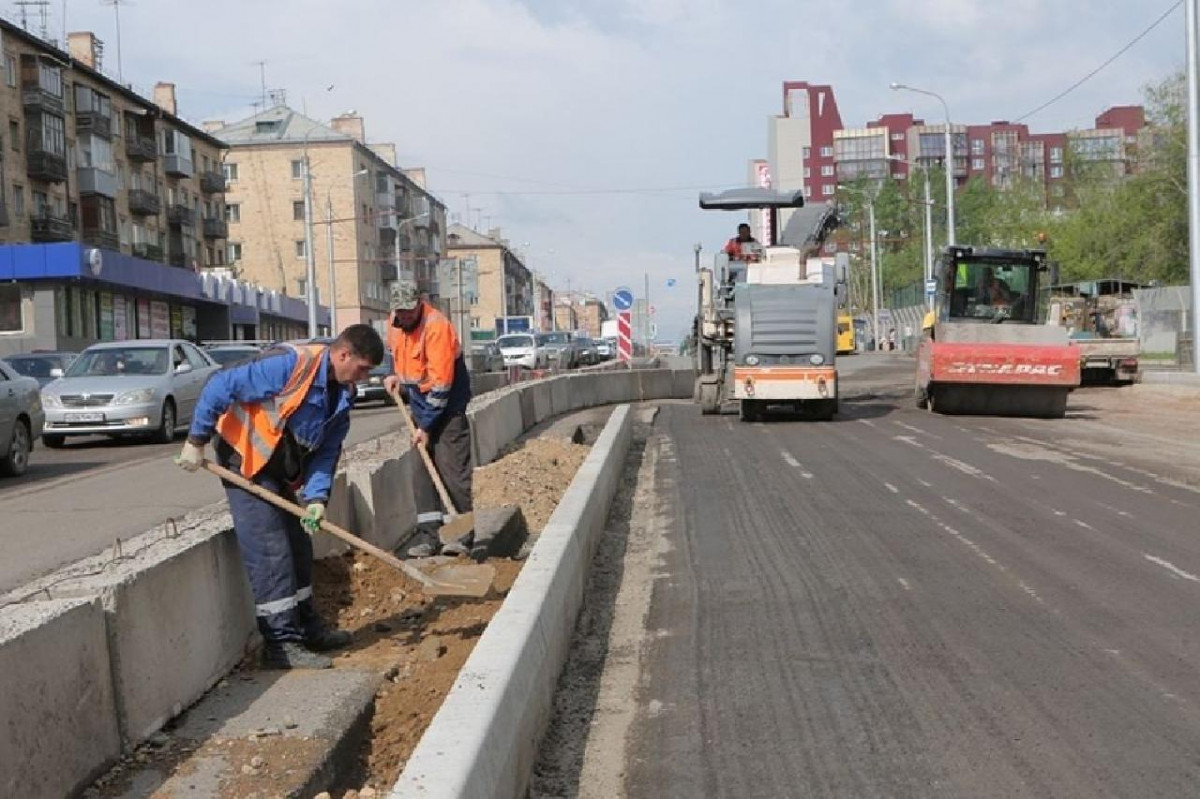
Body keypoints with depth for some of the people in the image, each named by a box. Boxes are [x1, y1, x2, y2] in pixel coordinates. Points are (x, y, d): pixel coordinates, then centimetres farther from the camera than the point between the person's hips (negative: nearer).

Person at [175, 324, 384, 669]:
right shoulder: (292, 363, -27)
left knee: (298, 547, 15)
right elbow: (221, 385, -26)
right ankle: (281, 644, -4)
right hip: (246, 460, -9)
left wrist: (316, 497, -13)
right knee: (270, 552, -10)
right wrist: (196, 441, -21)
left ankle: (307, 627, 29)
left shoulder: (342, 394, 1)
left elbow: (326, 451, 2)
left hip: (285, 469, 9)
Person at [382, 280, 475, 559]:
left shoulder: (437, 327, -23)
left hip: (448, 407, -8)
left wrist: (426, 426, -20)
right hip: (420, 406, 8)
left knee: (453, 468, -8)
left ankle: (462, 534, -1)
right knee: (421, 470, 5)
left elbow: (440, 384, -23)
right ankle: (429, 533, 10)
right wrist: (396, 375, 6)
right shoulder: (394, 323, 2)